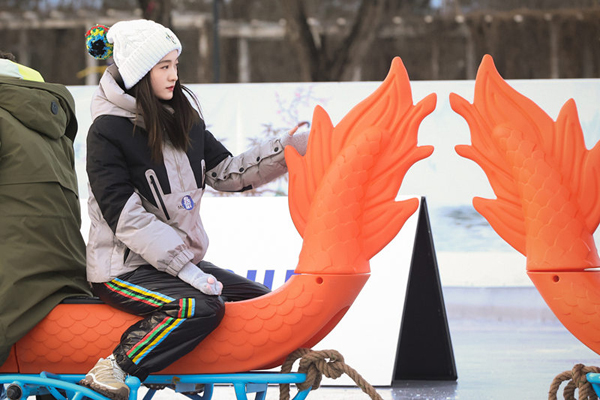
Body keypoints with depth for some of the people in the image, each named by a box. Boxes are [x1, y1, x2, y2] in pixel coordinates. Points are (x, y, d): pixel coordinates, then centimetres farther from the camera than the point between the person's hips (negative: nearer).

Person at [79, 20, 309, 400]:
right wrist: (184, 267, -24)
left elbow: (227, 172, 14)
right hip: (124, 268, -9)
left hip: (180, 258, 9)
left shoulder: (183, 118, 9)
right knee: (202, 307, -31)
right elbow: (126, 217, -19)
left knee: (260, 302, 6)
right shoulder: (109, 131, -14)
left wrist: (285, 151, 0)